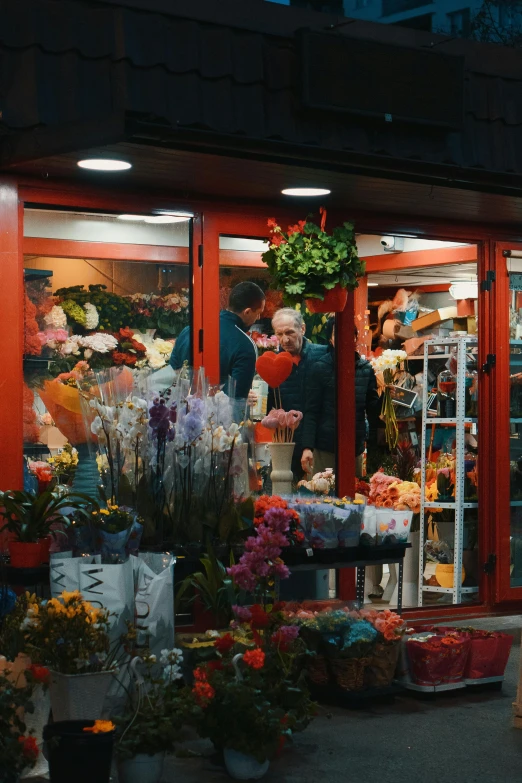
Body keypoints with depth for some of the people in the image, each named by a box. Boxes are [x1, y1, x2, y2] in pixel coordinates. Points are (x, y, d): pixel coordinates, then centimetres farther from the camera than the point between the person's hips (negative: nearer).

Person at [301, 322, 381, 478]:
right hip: (325, 448, -3)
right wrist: (307, 447, -12)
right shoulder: (321, 368, -2)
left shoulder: (365, 369, 7)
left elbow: (373, 409, 12)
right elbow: (311, 411, -3)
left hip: (356, 447, 3)